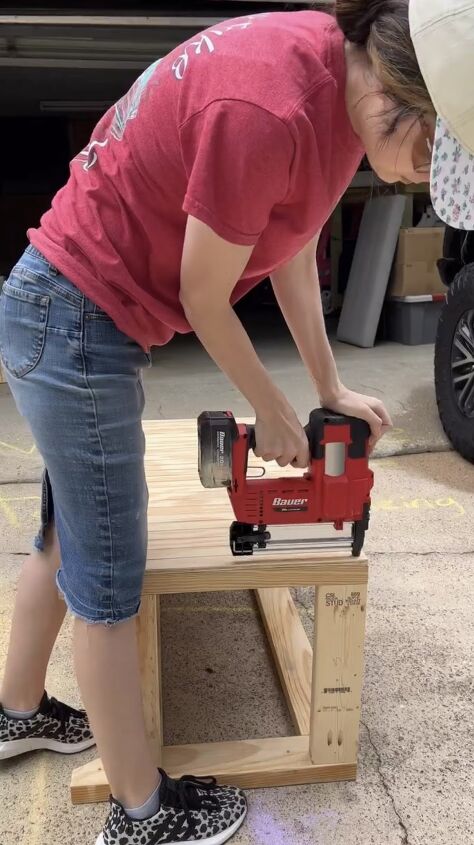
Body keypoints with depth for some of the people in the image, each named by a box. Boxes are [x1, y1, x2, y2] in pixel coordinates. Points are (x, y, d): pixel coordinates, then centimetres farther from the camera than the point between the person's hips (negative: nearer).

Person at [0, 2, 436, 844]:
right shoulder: (268, 111, -29)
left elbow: (292, 248, 9)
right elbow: (203, 297, -18)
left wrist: (330, 387, 13)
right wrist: (273, 413, -2)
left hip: (72, 314, 9)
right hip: (72, 324, -9)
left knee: (68, 538, 22)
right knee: (108, 579, 3)